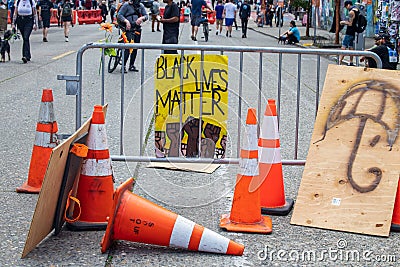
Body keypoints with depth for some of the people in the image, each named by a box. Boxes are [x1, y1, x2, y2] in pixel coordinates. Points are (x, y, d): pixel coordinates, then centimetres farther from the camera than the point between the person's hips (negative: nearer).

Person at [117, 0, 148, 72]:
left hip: (138, 29, 6)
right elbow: (119, 15, -7)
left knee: (135, 48, 9)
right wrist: (126, 21, -22)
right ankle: (123, 66, -10)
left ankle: (132, 65, 20)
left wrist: (141, 18, -13)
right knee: (128, 47, -14)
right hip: (129, 29, -5)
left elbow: (146, 15, 9)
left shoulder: (141, 6, 10)